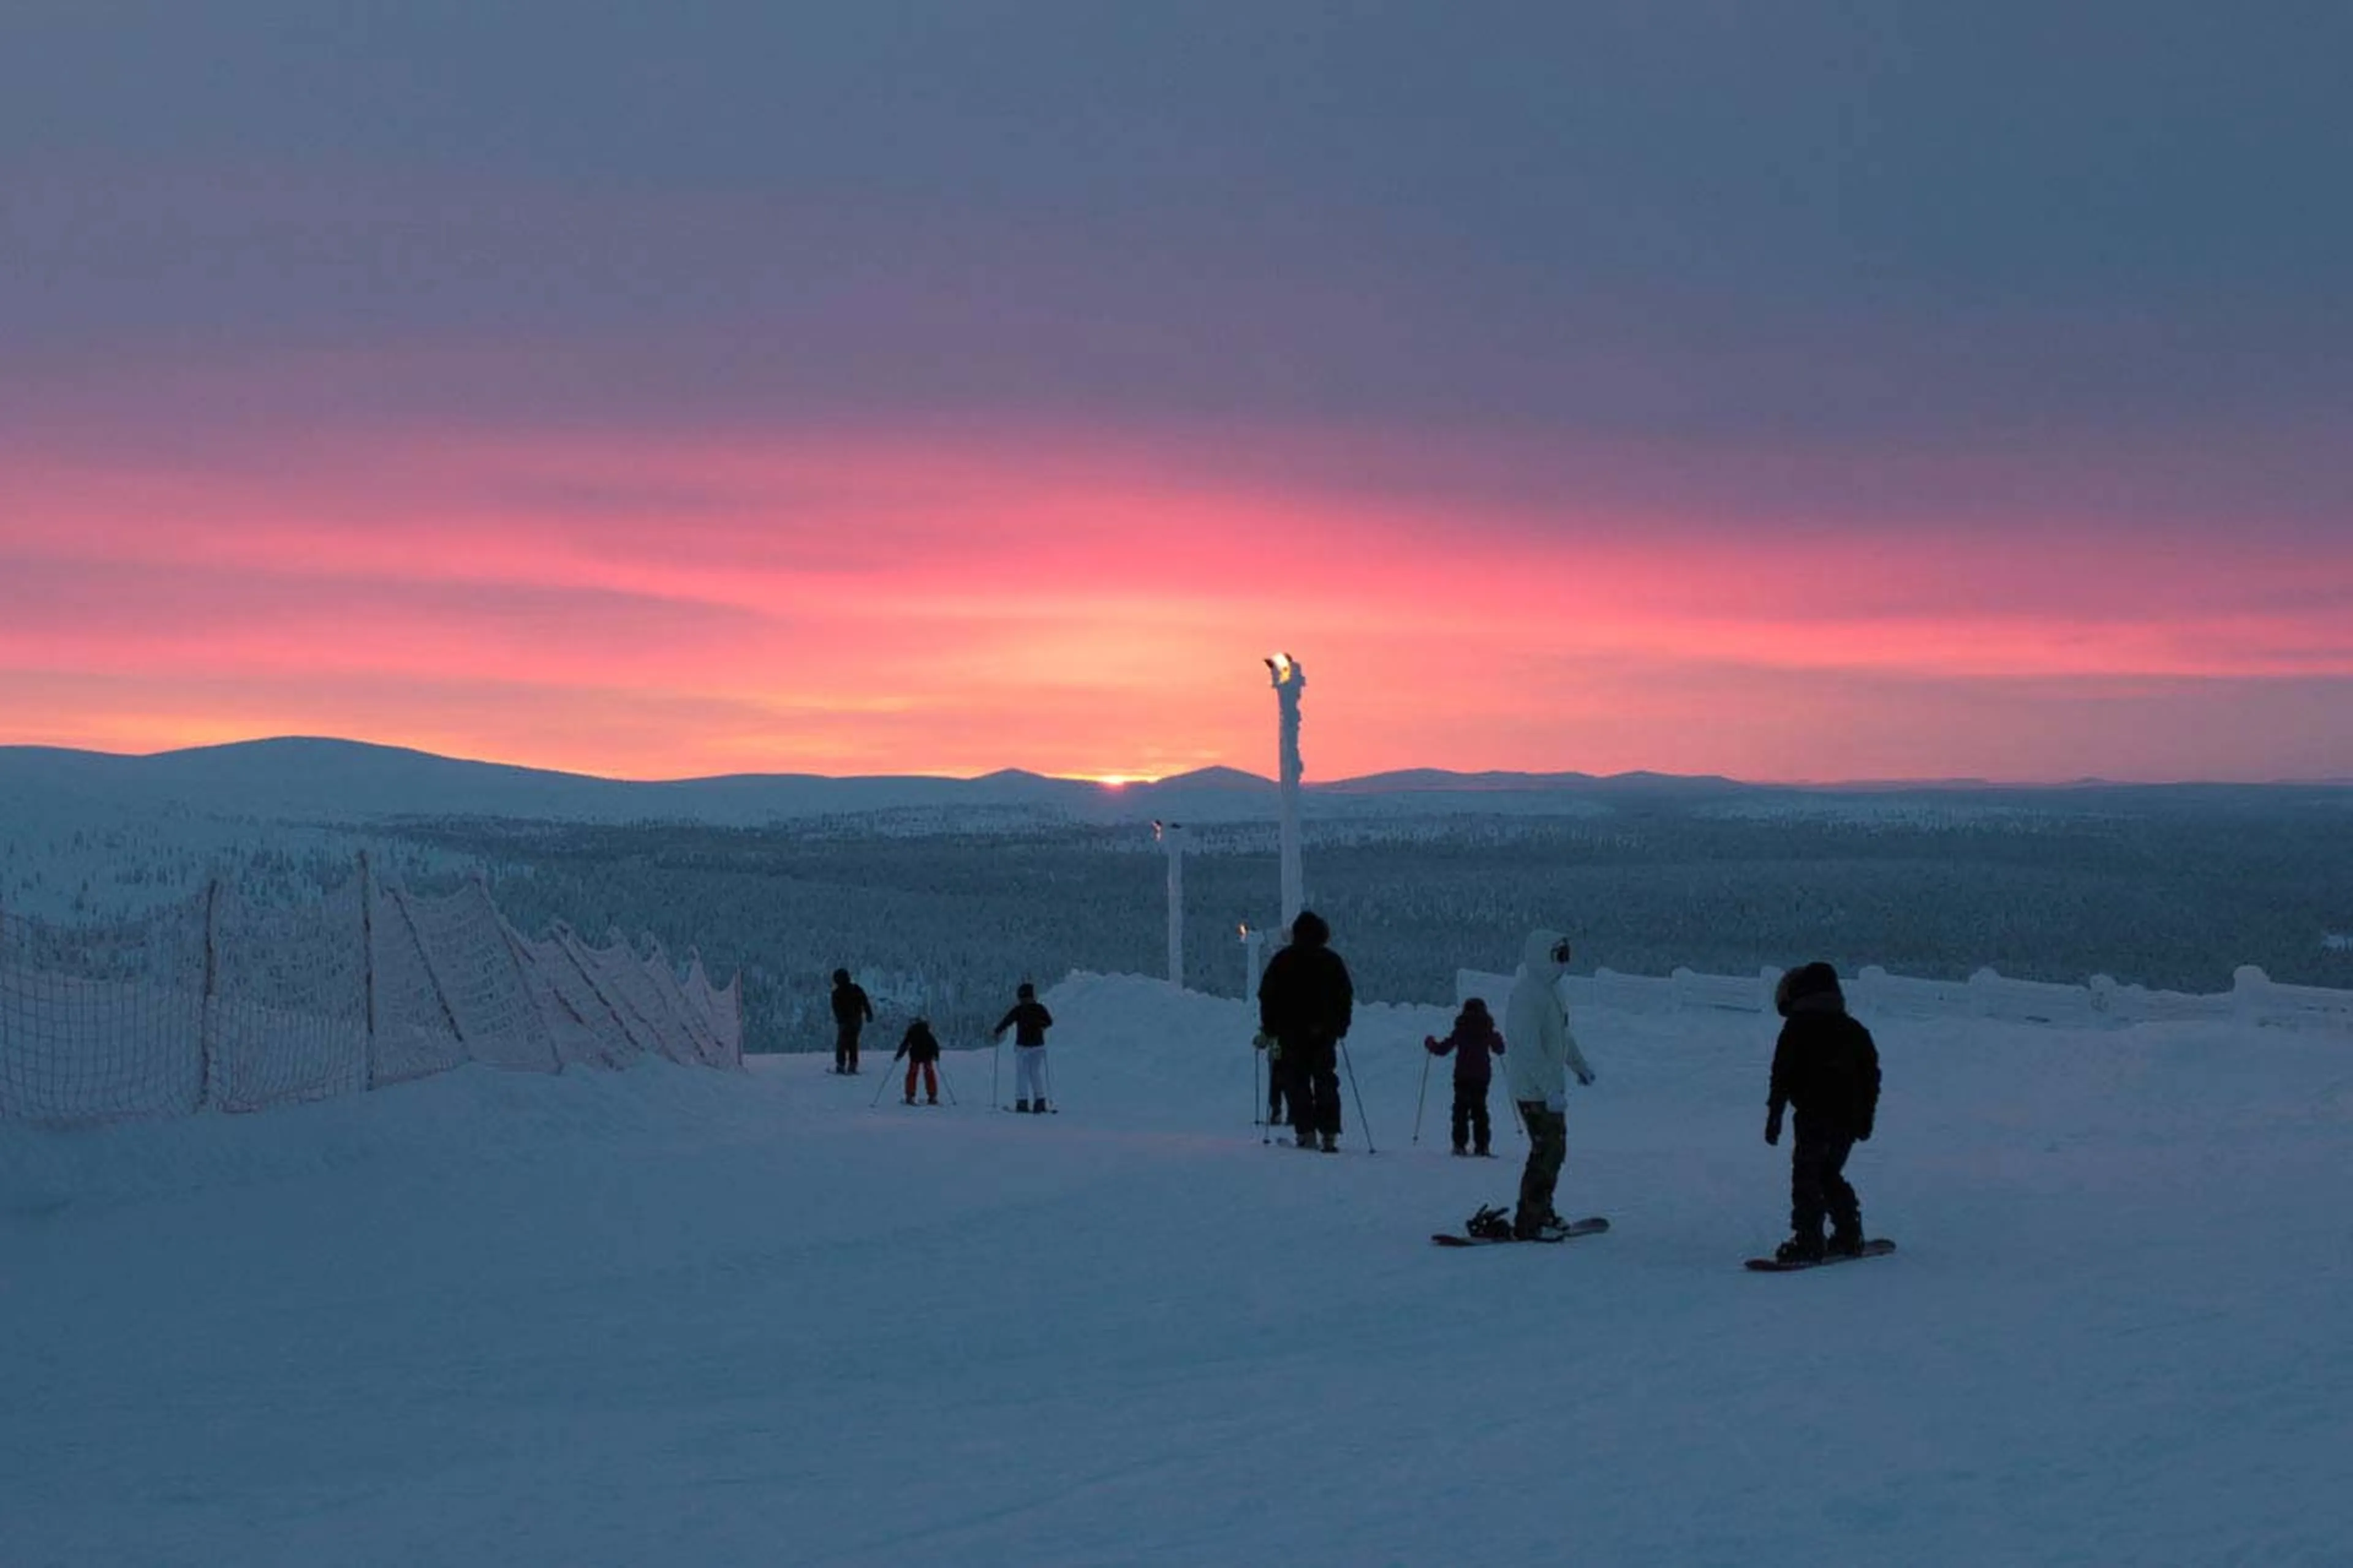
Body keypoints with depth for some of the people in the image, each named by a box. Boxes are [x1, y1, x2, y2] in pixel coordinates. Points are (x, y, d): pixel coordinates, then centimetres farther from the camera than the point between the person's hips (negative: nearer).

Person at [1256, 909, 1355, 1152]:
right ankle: (1329, 1135, -5)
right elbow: (1346, 996, 8)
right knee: (1326, 1082, 5)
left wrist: (1270, 1030, 6)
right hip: (1324, 1032, 2)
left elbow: (1267, 995, 0)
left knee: (1297, 1082, 3)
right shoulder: (1332, 961, 4)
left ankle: (1306, 1133, -6)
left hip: (1291, 1032, -2)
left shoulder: (1282, 960, 0)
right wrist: (1341, 1027, 17)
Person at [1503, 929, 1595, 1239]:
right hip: (1535, 1090, -10)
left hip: (1550, 1087, 10)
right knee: (1547, 1153, -9)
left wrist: (1580, 1065, 37)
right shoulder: (1527, 994, -21)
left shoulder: (1550, 989, 11)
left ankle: (1541, 1213, 27)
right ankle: (1528, 1223, -4)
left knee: (1554, 1149, 16)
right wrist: (1551, 1091, -30)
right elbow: (1530, 1048, -27)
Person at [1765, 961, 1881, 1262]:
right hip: (1849, 1119, 6)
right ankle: (1849, 1237, 18)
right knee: (1830, 1175, 19)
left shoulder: (1796, 1029, -4)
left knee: (1806, 1176, -3)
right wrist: (1866, 1118, 21)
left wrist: (1774, 1116, -4)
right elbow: (1872, 1074, 17)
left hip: (1814, 1116, -6)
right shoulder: (1854, 1030, 15)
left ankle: (1808, 1242, -11)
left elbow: (1782, 1076, -7)